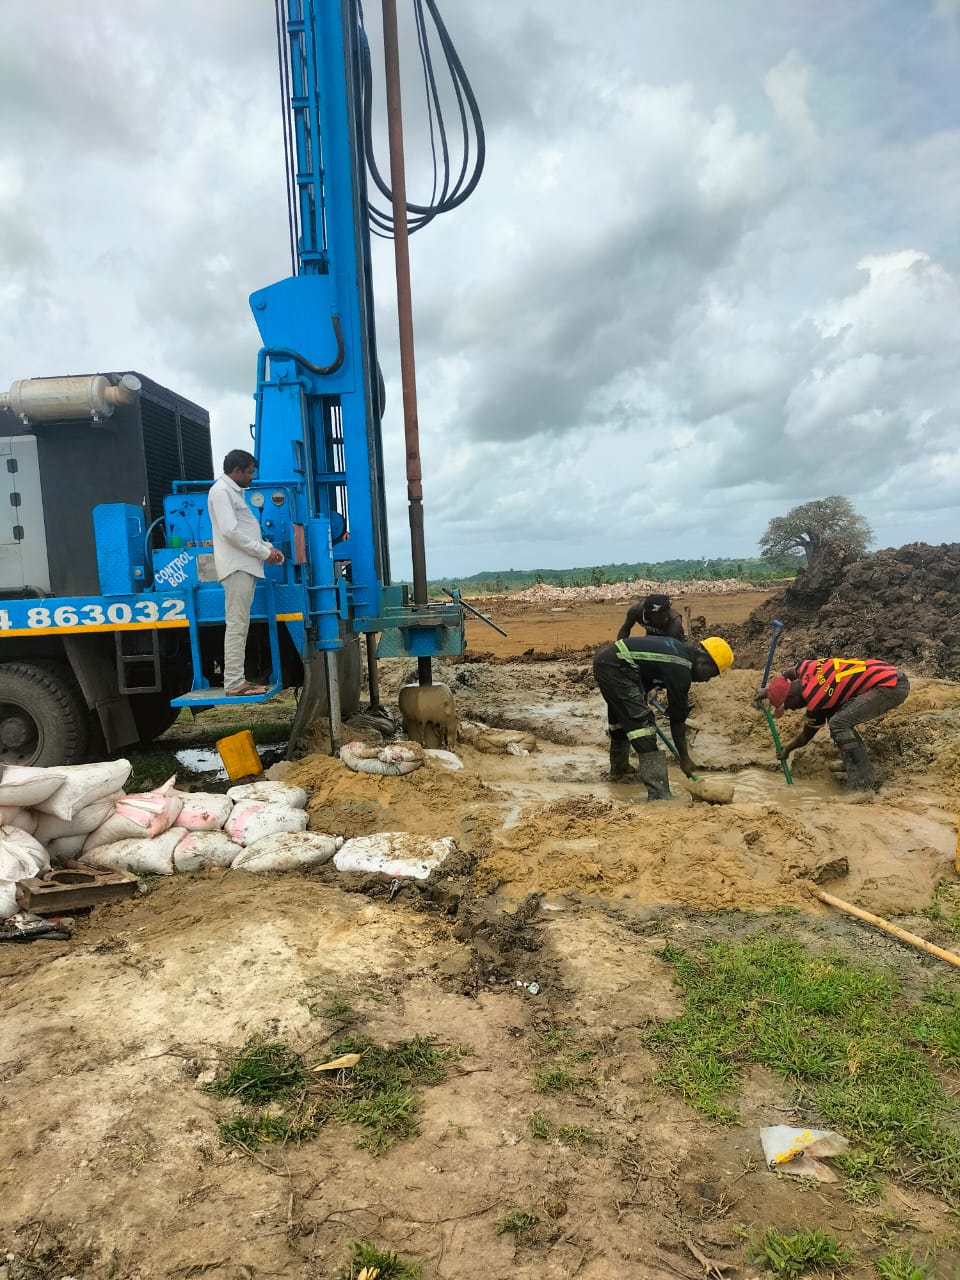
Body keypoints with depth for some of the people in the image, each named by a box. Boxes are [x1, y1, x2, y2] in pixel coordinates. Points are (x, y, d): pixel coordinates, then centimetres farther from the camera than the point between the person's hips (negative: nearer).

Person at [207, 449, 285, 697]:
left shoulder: (234, 492, 24)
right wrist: (263, 552, -13)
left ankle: (236, 678, 14)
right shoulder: (221, 491, -8)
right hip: (236, 567, -10)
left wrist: (268, 547, 12)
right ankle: (233, 683, -11)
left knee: (240, 625, 10)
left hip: (246, 567, 10)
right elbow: (230, 531, -18)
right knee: (236, 625, -11)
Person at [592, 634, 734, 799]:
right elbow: (677, 718, -7)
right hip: (615, 667, -11)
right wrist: (684, 758, 3)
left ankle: (619, 770, 45)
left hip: (604, 657, 11)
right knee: (643, 724, -11)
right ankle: (659, 795, -13)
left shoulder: (681, 649, 13)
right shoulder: (681, 670, -13)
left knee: (621, 717, 27)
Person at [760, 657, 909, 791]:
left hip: (892, 686, -10)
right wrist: (769, 690, 31)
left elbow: (808, 733, 2)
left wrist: (787, 749, 17)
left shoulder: (816, 700, -17)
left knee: (838, 723, -20)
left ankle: (862, 784, -15)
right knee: (834, 715, 13)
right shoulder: (805, 667, 1)